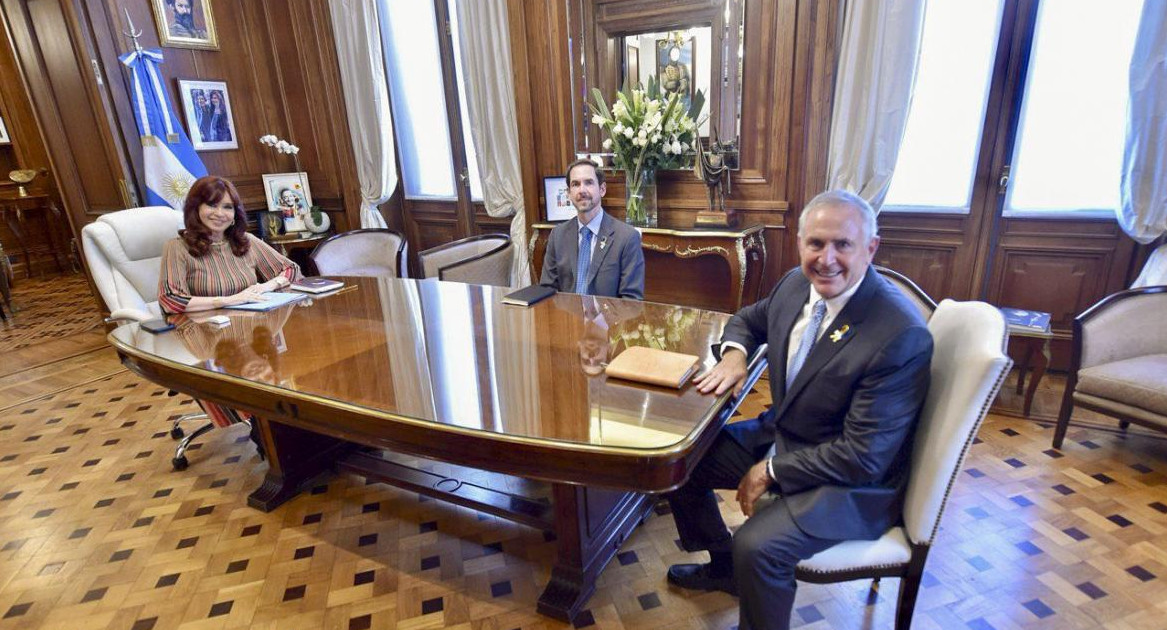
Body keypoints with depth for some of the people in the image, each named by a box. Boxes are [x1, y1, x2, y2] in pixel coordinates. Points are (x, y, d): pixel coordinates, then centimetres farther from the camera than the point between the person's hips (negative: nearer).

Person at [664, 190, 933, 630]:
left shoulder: (901, 336, -27)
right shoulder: (797, 284, -6)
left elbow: (863, 456, -24)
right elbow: (748, 319, 15)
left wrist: (773, 470, -16)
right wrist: (734, 354, -7)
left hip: (853, 482, -7)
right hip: (780, 434, 8)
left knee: (756, 545, -29)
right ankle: (724, 567, 31)